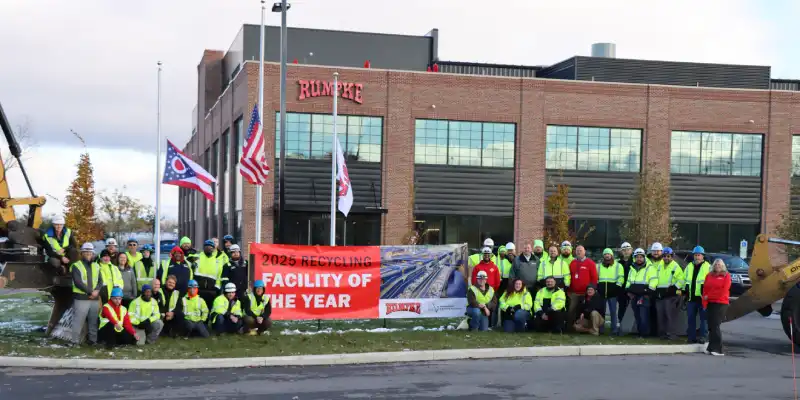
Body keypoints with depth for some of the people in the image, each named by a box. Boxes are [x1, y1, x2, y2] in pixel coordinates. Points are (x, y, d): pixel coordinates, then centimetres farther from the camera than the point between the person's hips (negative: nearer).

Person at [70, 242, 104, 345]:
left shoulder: (96, 266, 16)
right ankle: (75, 341, -2)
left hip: (95, 298, 5)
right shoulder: (76, 266, -2)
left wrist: (96, 290, -10)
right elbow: (78, 282, -13)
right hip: (81, 298, -5)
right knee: (79, 321, -6)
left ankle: (92, 340, 16)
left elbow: (100, 281, 10)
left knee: (93, 321, 9)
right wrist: (90, 291, -16)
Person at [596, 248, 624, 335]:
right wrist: (597, 287, 7)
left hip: (613, 292, -3)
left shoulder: (618, 265, 5)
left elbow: (621, 278, 0)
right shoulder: (599, 266, 14)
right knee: (601, 311, 6)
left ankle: (615, 329, 3)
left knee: (613, 311, -1)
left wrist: (617, 287, -10)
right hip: (601, 292, 3)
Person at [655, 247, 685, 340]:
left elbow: (681, 280, -8)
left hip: (671, 295, -7)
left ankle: (670, 334, -7)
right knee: (660, 314, 7)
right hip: (660, 294, 7)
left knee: (670, 314, -9)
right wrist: (656, 289, 17)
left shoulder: (675, 267, -3)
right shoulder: (660, 266, 17)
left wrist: (674, 287, -16)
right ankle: (662, 333, 13)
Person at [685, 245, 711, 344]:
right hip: (691, 297, 5)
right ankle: (691, 336, 12)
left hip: (702, 297, -5)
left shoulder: (708, 267, 0)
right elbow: (685, 279, 22)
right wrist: (685, 292, 17)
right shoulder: (689, 266, 15)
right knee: (691, 318, 6)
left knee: (703, 318, -1)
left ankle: (703, 336, 3)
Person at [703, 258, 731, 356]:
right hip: (710, 303, 4)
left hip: (721, 304, -4)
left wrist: (709, 296, -6)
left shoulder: (726, 276, 2)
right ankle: (711, 348, 9)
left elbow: (723, 291, -8)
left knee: (715, 326, -10)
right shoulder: (709, 275, 15)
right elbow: (705, 290, 10)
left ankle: (717, 349, -8)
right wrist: (705, 303, -2)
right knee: (711, 326, 4)